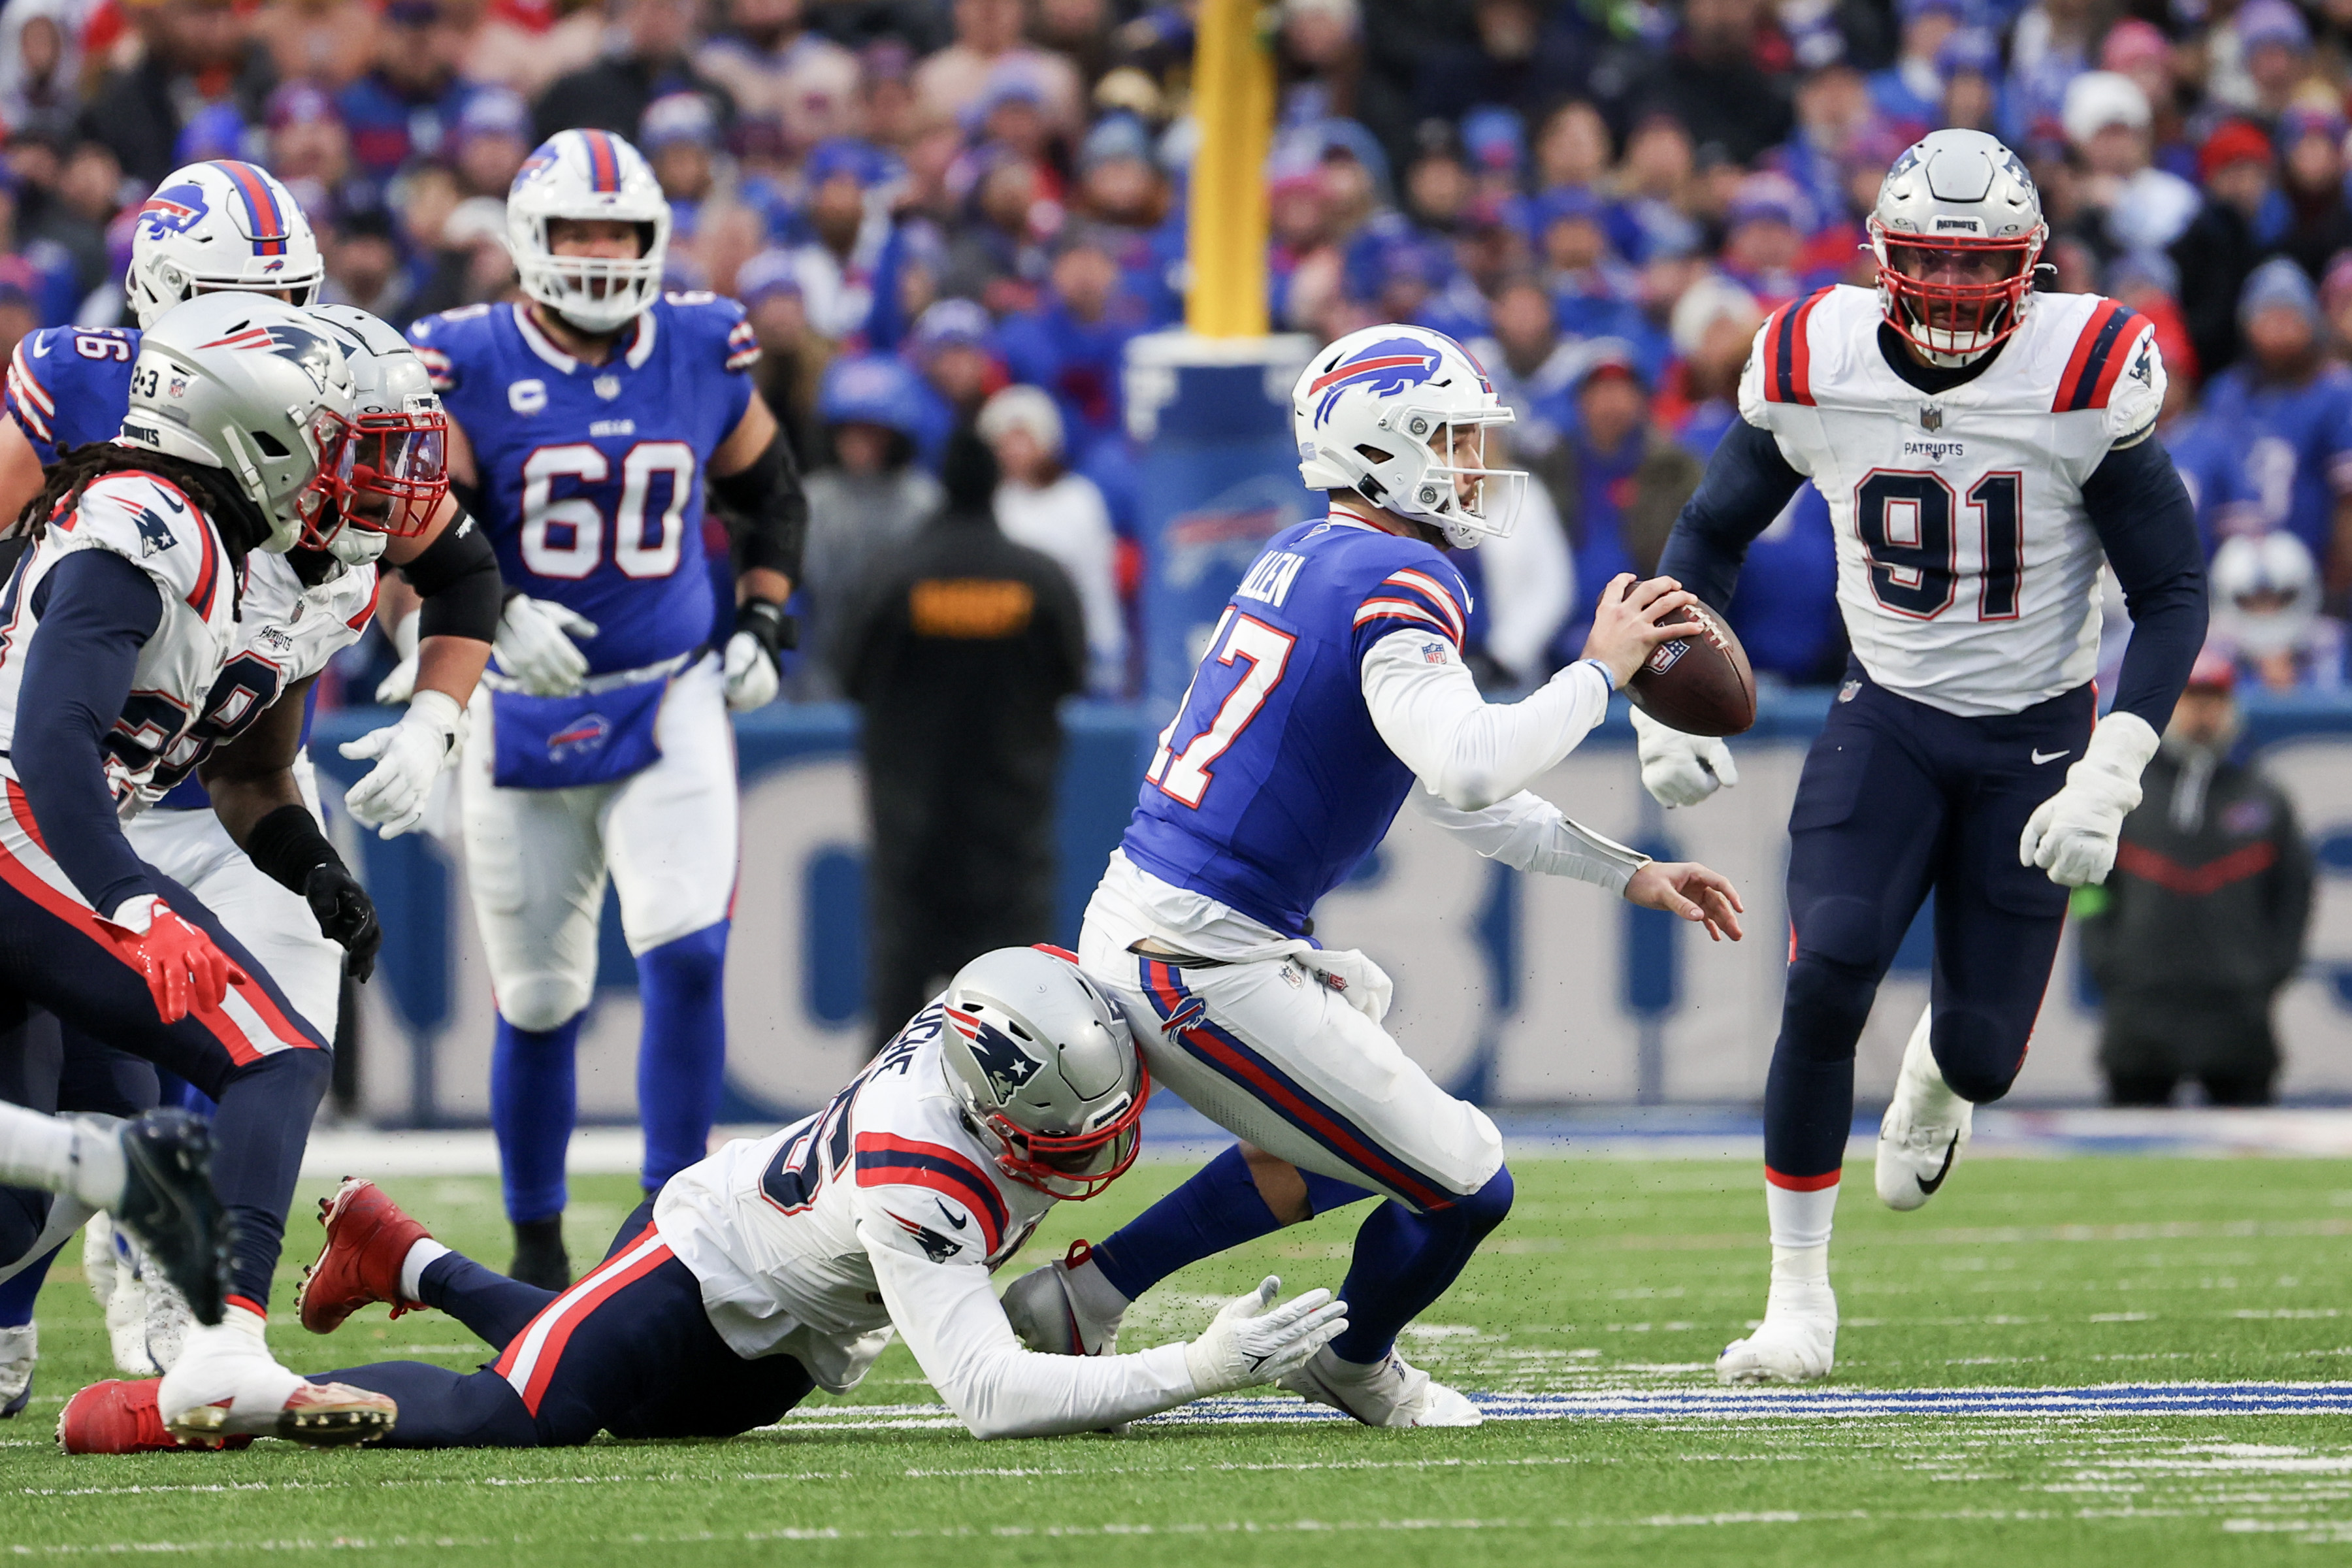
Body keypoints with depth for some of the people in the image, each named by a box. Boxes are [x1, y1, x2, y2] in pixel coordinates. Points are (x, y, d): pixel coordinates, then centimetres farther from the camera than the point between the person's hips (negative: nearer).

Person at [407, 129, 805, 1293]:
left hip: (669, 704, 1)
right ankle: (536, 1246, 24)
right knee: (537, 1001, 7)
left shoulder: (701, 356, 1)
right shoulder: (470, 368, -9)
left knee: (687, 957, -18)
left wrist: (762, 624, 5)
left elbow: (770, 497, 18)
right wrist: (496, 618, -30)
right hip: (523, 716, -1)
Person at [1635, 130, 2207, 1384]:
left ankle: (1937, 1072, 42)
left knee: (1982, 1052, -1)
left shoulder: (2083, 381, -17)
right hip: (1887, 720, 1)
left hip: (2033, 737, -1)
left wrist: (2108, 779, -19)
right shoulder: (1819, 368, -10)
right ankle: (1799, 1294, -9)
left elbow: (2172, 594, -10)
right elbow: (1711, 531, 9)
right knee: (1825, 984, -21)